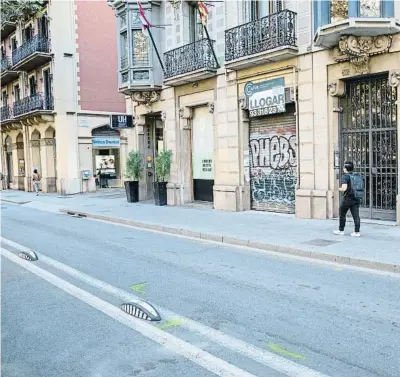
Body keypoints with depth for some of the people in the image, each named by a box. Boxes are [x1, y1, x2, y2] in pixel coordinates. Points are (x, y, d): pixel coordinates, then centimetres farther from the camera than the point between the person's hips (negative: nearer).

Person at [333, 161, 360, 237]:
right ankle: (357, 231, 3)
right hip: (356, 198, 6)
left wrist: (340, 189, -1)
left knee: (342, 214, 10)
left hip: (347, 198, -6)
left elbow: (344, 188, -20)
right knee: (356, 215, 4)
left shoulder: (345, 176, -11)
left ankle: (341, 230, 19)